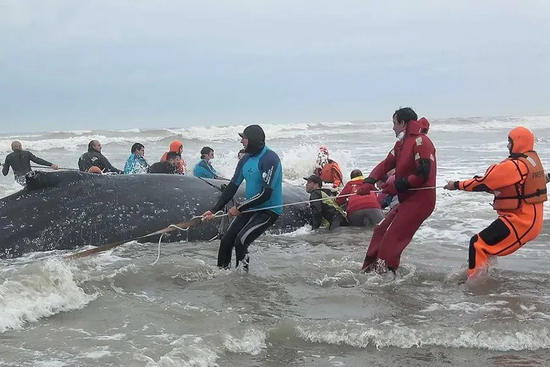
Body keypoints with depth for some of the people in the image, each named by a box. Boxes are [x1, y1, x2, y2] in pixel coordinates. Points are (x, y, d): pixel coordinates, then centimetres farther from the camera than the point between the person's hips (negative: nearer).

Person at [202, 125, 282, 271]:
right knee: (226, 240, 3)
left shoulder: (269, 159, -21)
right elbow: (232, 187, 7)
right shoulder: (246, 160, 5)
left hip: (269, 210, -8)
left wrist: (239, 208, -18)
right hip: (251, 208, 8)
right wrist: (214, 210, -1)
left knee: (241, 241, -19)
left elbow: (266, 193, -25)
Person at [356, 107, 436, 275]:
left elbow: (423, 174, -23)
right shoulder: (402, 143, 17)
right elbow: (386, 164, 12)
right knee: (381, 230, 12)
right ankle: (369, 270, 19)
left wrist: (397, 185, -20)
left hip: (420, 200, -10)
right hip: (406, 199, 10)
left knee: (392, 238, -11)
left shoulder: (421, 141, -15)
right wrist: (369, 182, -3)